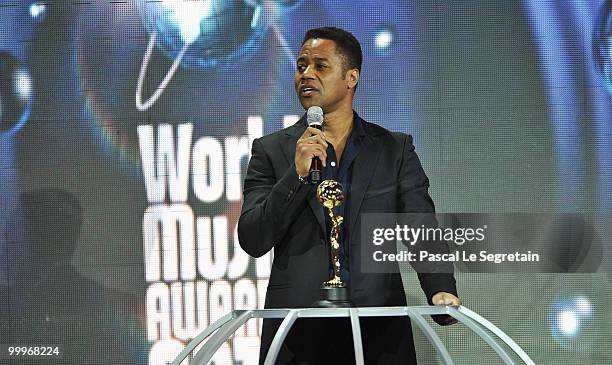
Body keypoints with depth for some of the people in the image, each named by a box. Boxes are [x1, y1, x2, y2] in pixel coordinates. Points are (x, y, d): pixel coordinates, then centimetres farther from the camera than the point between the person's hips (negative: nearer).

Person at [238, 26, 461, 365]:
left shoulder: (395, 149, 8)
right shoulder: (271, 151, 6)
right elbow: (252, 241, -3)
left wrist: (441, 290, -19)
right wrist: (297, 174, -14)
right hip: (298, 333, 0)